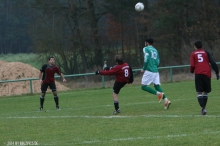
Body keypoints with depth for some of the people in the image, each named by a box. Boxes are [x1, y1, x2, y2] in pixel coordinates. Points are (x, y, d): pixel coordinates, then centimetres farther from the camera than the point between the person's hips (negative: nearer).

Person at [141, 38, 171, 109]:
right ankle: (166, 100, -8)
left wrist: (143, 69, -5)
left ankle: (158, 93, -18)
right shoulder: (155, 50, 19)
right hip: (156, 71, 7)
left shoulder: (146, 49, -2)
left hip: (149, 71, -7)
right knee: (157, 85, 6)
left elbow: (146, 59, -13)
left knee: (144, 86, -3)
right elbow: (158, 62, 18)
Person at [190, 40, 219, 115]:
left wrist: (192, 71, 20)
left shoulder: (193, 54, 9)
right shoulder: (206, 53, 12)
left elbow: (192, 65, -1)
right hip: (207, 74, 2)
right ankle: (203, 108, 15)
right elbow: (213, 63, 2)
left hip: (198, 74, -2)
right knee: (205, 92, 14)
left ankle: (203, 108, -23)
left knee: (199, 92, -5)